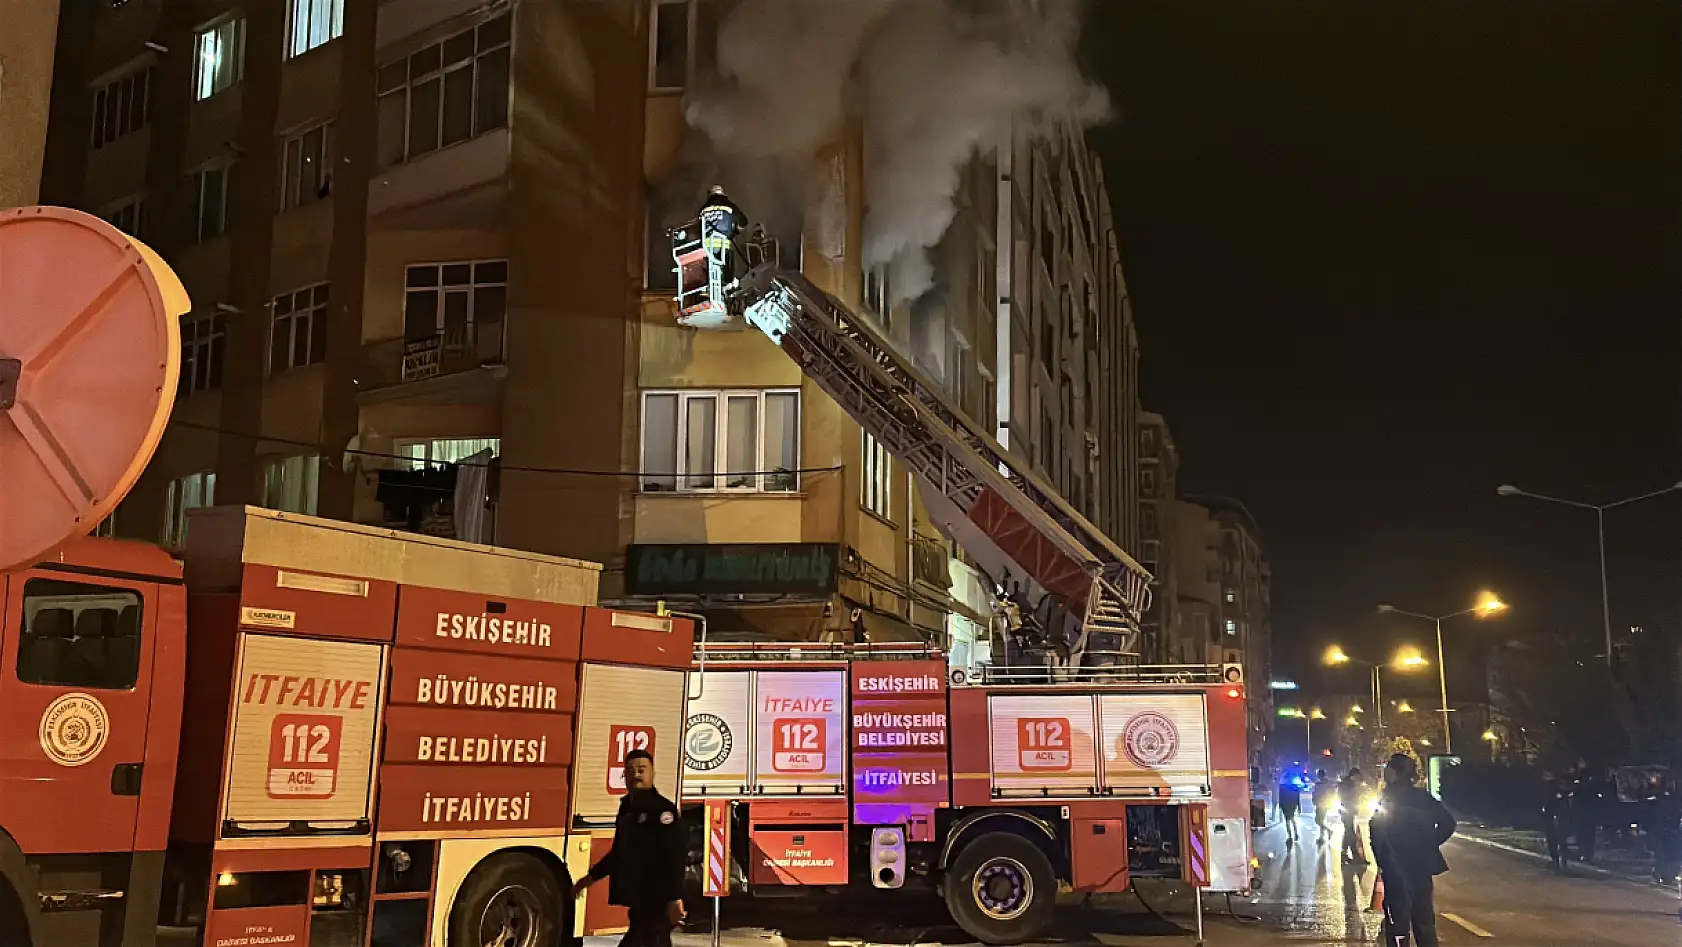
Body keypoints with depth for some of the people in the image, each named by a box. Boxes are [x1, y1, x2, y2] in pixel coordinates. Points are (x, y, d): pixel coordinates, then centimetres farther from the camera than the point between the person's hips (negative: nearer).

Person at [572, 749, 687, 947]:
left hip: (656, 899, -9)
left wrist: (675, 898, -26)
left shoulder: (662, 809, -12)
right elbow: (619, 852, 27)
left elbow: (674, 857, -19)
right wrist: (590, 877, 27)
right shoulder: (627, 807, 16)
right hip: (638, 898, 9)